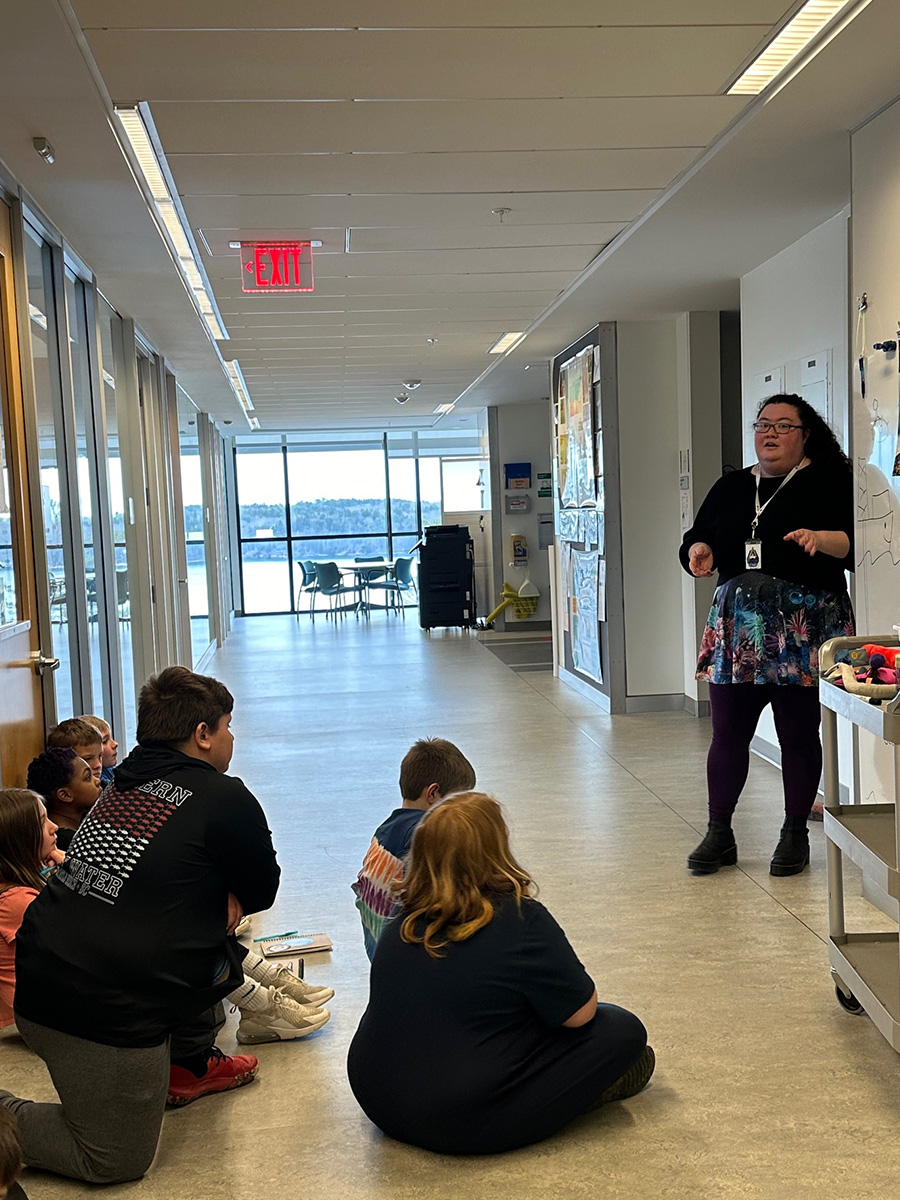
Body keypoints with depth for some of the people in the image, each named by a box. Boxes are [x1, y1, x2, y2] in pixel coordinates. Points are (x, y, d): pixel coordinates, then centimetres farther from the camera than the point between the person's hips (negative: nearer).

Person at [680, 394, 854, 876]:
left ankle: (795, 835, 17)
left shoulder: (829, 482, 2)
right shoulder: (730, 487, 17)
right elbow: (696, 539, 17)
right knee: (727, 733, 4)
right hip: (737, 627, 4)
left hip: (803, 629, -4)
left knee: (798, 733, 3)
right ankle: (719, 833, 15)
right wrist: (699, 552, -6)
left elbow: (858, 542, -8)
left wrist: (822, 538, -27)